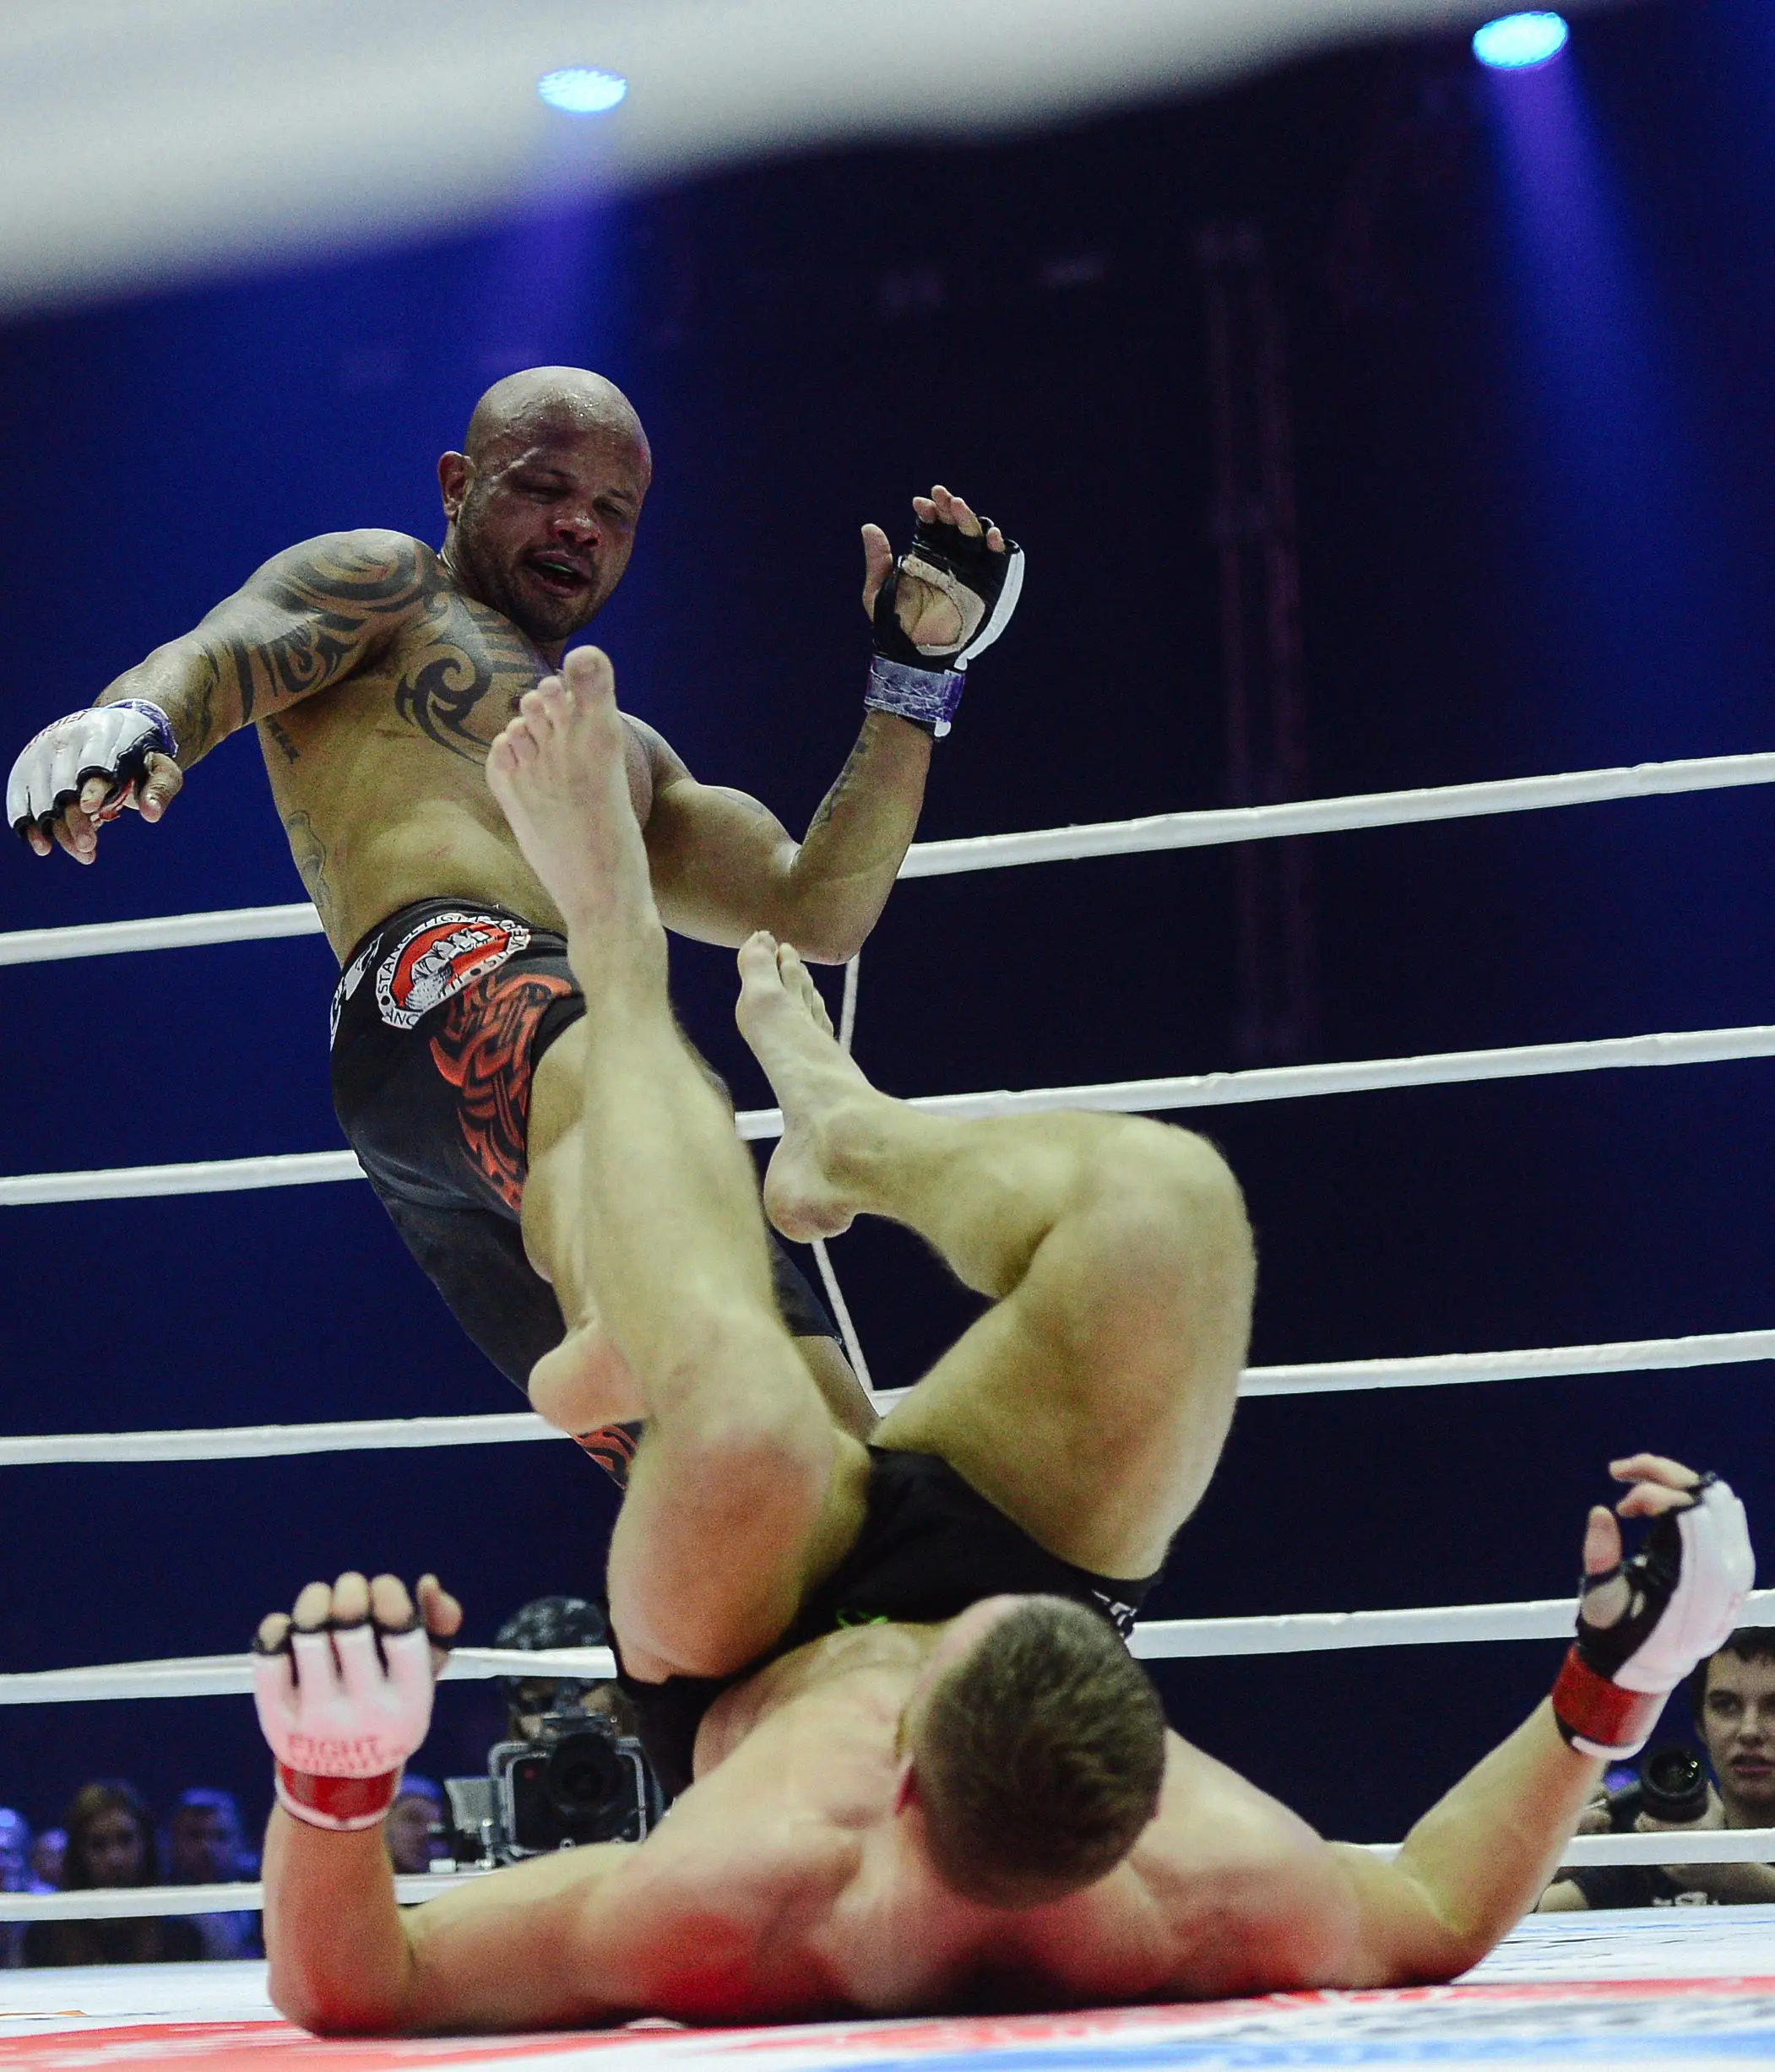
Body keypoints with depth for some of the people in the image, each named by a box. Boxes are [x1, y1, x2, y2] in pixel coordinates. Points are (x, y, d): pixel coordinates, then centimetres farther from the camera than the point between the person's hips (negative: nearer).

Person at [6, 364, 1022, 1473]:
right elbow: (219, 654, 2)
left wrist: (916, 674, 26)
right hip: (443, 968, -8)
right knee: (599, 1062, -45)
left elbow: (812, 912, 31)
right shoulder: (386, 581, 25)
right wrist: (135, 717, -24)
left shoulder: (628, 754, 42)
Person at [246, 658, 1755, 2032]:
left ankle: (621, 962, 1)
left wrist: (329, 1768, -55)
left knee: (739, 1416, -35)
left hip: (739, 1669, -1)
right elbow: (1439, 1918, -16)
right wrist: (1616, 1687, -29)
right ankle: (844, 1131, 18)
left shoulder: (720, 1918, -46)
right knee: (1164, 1192, -21)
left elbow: (343, 1989, -36)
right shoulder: (1211, 1906, -40)